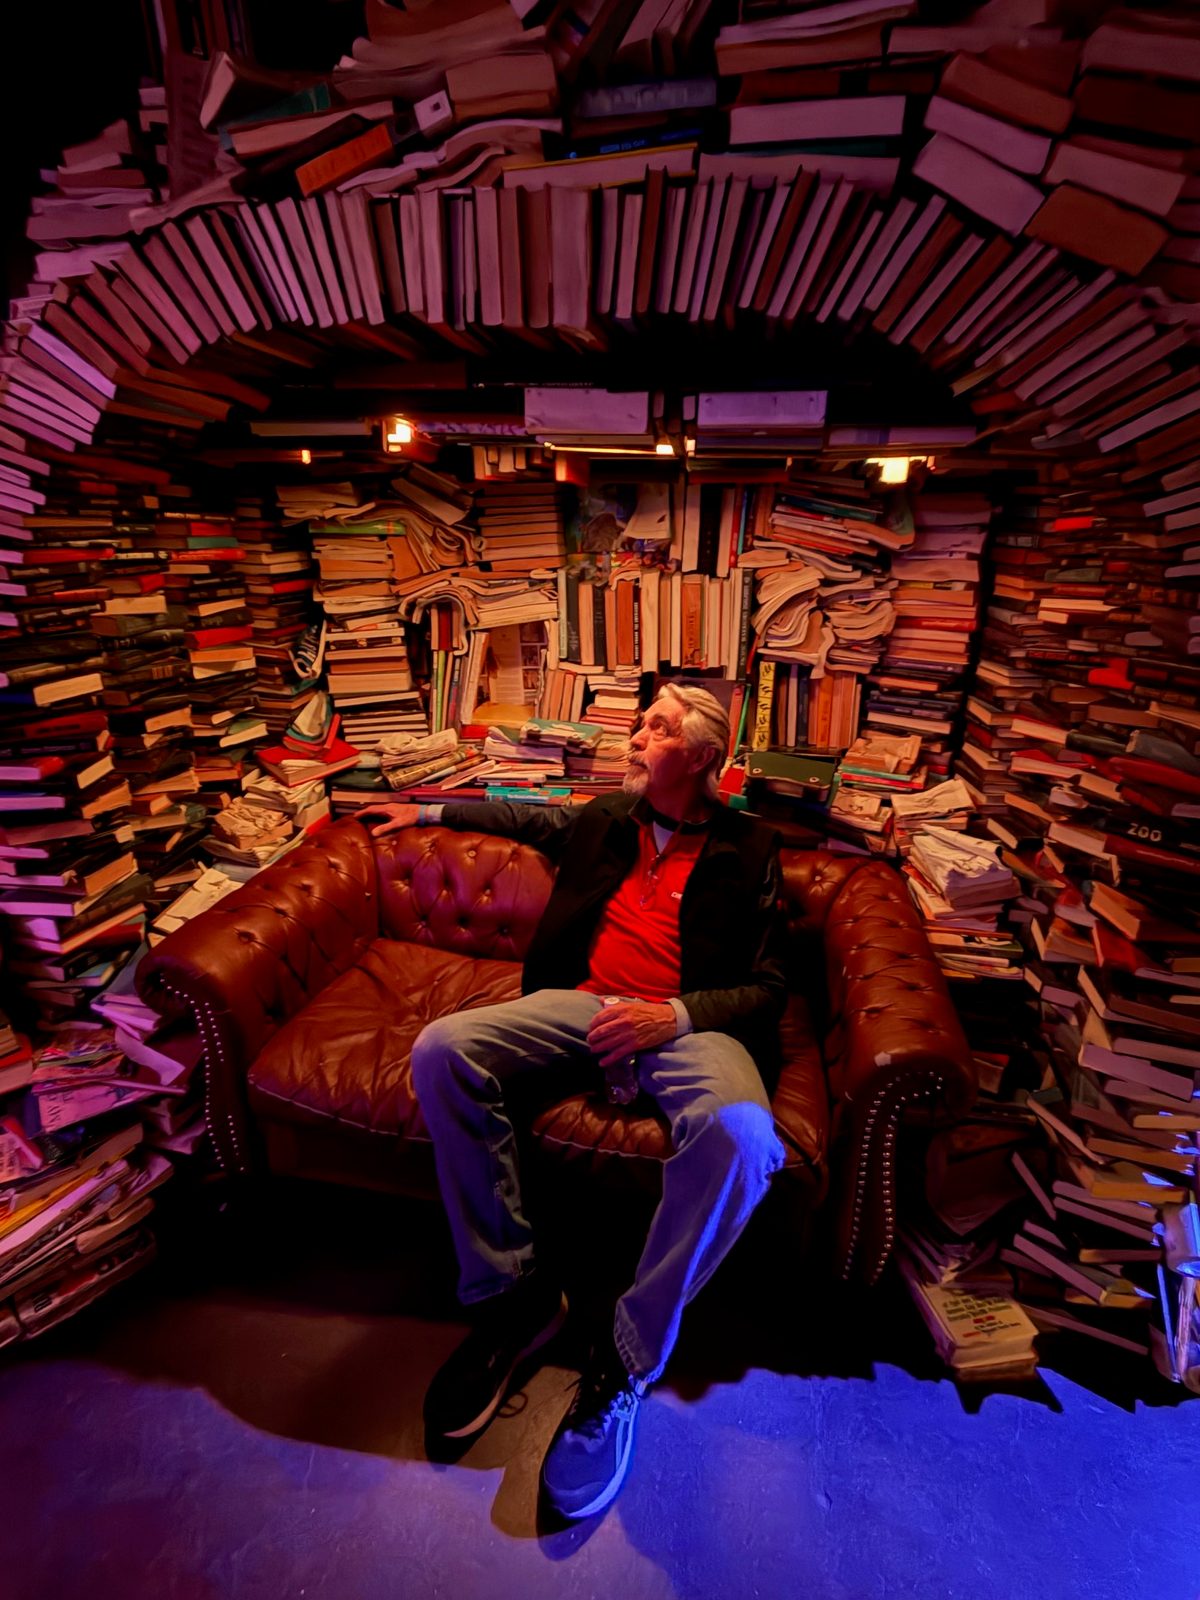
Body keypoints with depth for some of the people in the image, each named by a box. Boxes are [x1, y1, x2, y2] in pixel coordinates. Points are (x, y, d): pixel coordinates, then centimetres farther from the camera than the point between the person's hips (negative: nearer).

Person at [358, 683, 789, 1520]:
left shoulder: (749, 848, 7)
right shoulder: (605, 817, 18)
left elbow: (768, 986, 3)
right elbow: (528, 817, 38)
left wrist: (674, 1015, -15)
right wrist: (430, 811, 41)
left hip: (689, 1022, -3)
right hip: (582, 1001, 4)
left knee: (741, 1136, -36)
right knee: (441, 1051, -22)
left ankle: (630, 1357, -12)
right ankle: (513, 1292, -6)